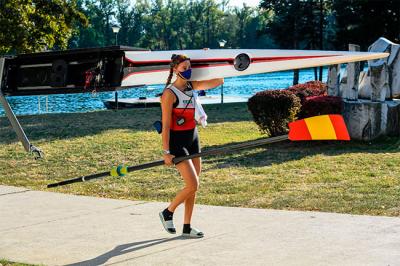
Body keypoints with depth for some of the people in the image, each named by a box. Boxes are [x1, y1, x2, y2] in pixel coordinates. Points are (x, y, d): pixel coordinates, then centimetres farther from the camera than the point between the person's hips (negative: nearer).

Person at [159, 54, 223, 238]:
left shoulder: (191, 86, 7)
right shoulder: (169, 93, -13)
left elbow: (219, 80, 9)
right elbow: (165, 125, -15)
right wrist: (166, 152, -18)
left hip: (192, 139, 7)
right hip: (177, 141, -7)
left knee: (192, 187, 8)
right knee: (192, 185, -12)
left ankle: (187, 227, 17)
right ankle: (168, 212, 10)